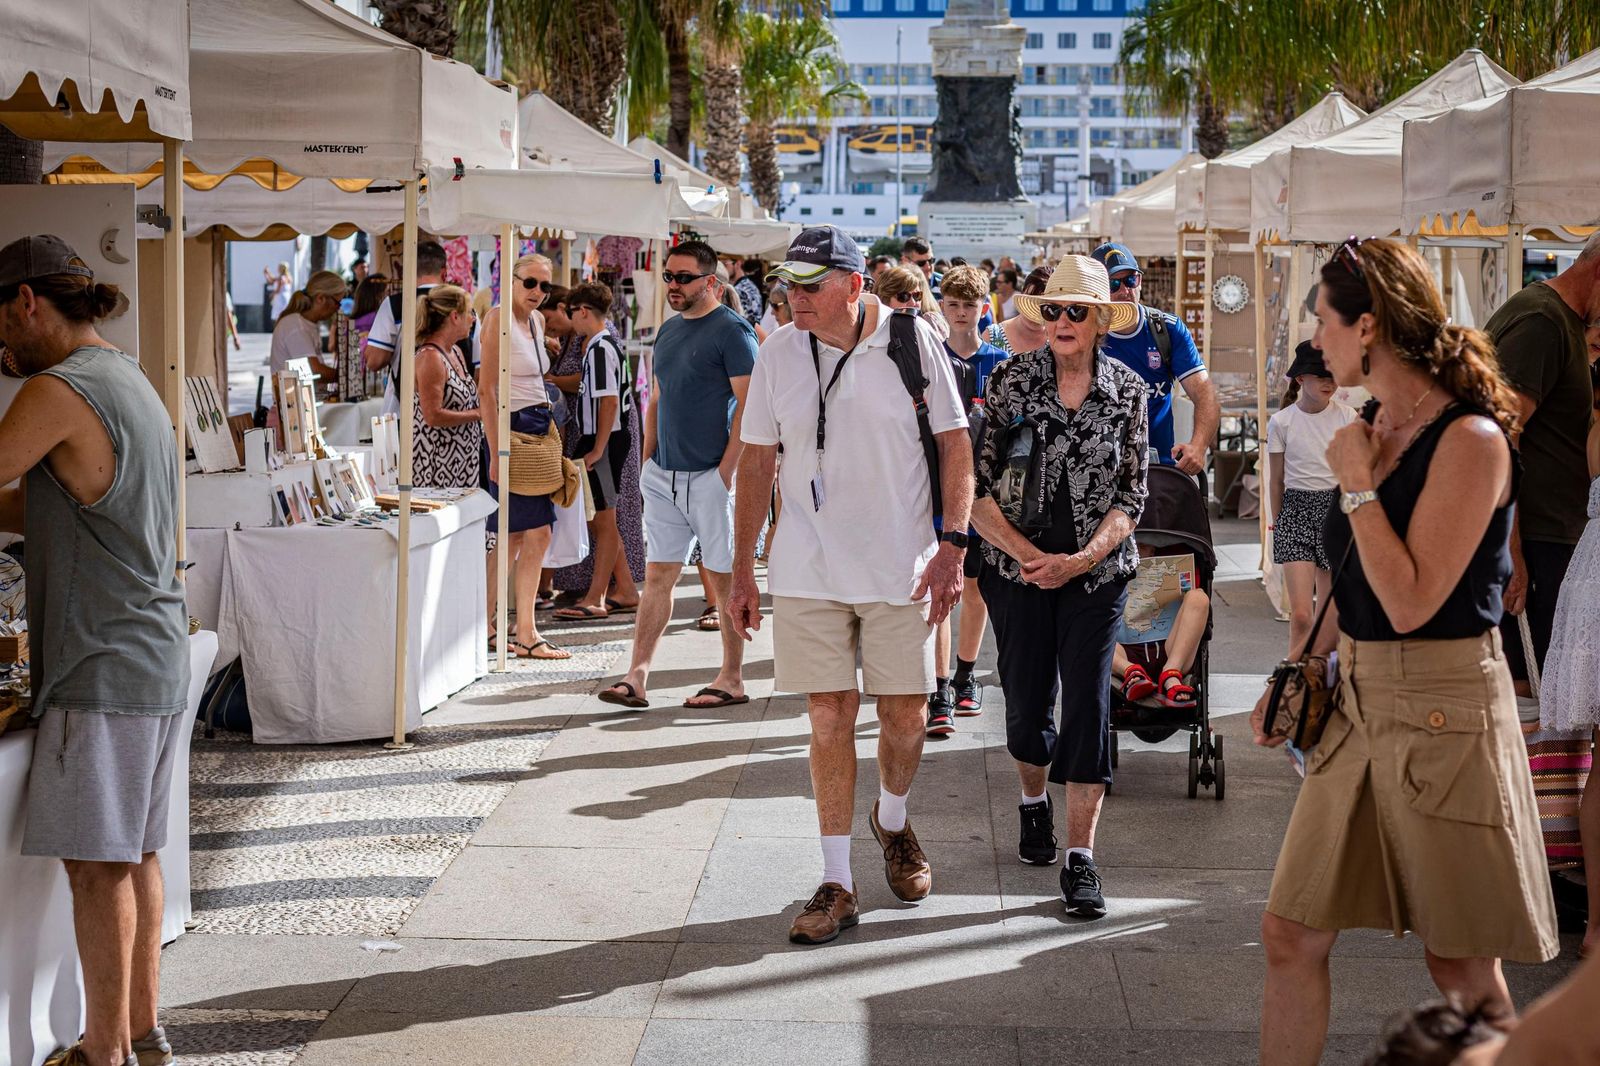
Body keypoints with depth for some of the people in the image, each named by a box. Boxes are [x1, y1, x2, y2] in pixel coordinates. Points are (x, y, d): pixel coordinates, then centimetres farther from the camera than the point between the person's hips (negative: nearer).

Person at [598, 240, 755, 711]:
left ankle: (733, 679, 8)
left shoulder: (731, 329, -9)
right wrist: (648, 459, 12)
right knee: (658, 574, 5)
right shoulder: (668, 331, 15)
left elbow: (749, 403, -14)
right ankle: (638, 675, 5)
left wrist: (727, 469, -17)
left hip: (711, 474, -7)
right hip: (664, 474, 7)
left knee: (725, 576, 1)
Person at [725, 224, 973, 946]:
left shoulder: (912, 341, -4)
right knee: (829, 715, 1)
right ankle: (837, 885, 8)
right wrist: (742, 571, 8)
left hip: (901, 564, -1)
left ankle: (891, 822, 36)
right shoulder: (779, 355, 2)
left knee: (905, 715, 5)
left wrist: (952, 544, -9)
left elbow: (955, 445, 0)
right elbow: (756, 461, 9)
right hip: (808, 569, 1)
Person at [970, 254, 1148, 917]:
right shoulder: (1009, 380, -3)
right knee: (1025, 704, 5)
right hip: (1017, 569, 0)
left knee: (1088, 702, -7)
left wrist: (1081, 559, -13)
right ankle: (1034, 800, 38)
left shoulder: (1128, 391, 0)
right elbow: (976, 484, -3)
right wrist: (1028, 554, -13)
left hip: (1098, 571, 0)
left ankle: (1080, 858, -2)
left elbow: (1132, 494, 0)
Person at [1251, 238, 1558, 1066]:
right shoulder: (1374, 430, 9)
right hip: (1358, 701, 8)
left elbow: (1410, 602, -20)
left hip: (1441, 713, -7)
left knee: (1462, 968, 4)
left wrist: (1357, 484, -15)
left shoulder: (1470, 439, -15)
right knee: (1291, 937, 6)